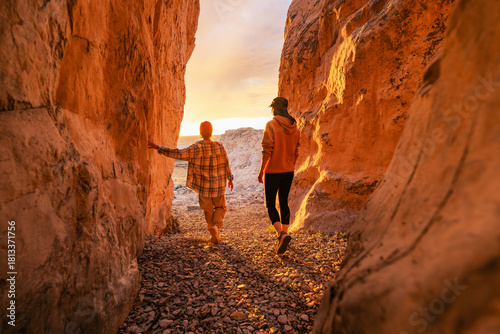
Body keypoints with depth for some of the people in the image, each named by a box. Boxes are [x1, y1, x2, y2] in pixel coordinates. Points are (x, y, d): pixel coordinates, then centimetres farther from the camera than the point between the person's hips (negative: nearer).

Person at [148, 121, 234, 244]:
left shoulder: (196, 148, -14)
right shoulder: (220, 146, -9)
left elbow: (179, 154, -20)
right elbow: (226, 165, -2)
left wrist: (157, 147, -15)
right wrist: (230, 179, 13)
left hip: (203, 186, 0)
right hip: (218, 185, 0)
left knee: (208, 211, 17)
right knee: (220, 208, 18)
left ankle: (215, 236, 20)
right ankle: (215, 226, -9)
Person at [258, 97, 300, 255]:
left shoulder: (271, 125, -13)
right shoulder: (295, 128, 5)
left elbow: (267, 151, -17)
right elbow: (296, 152, 9)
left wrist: (261, 171, -8)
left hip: (273, 171, -6)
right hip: (288, 171, 6)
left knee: (270, 205, 3)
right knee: (284, 202, 17)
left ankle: (281, 233, -16)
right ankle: (284, 233, 24)